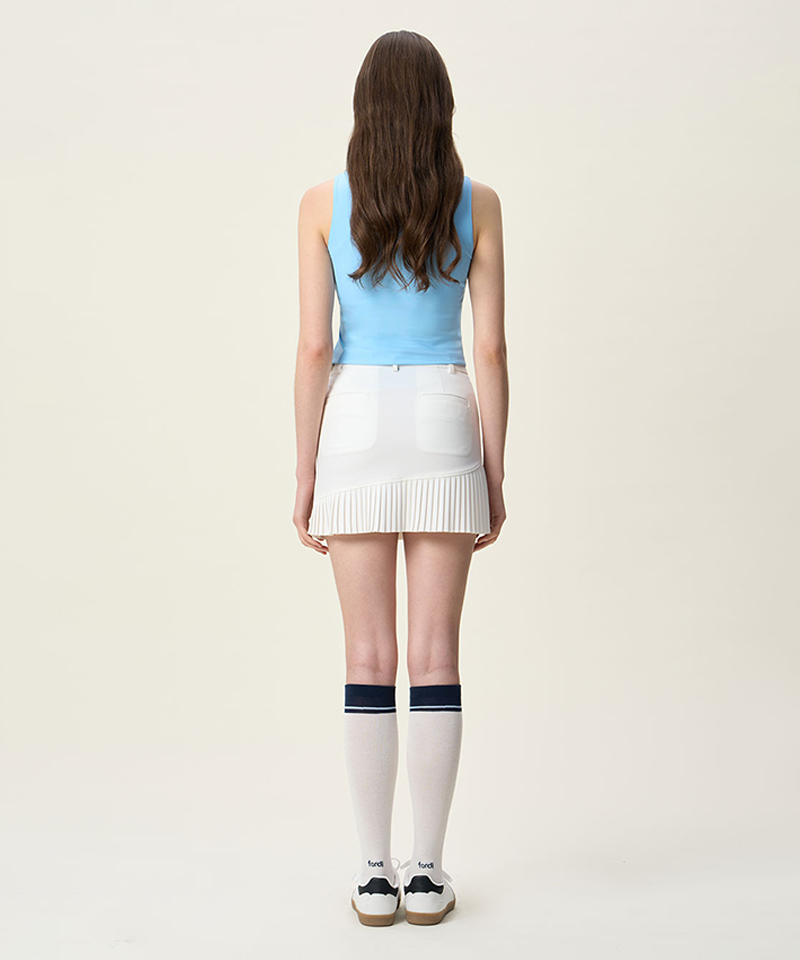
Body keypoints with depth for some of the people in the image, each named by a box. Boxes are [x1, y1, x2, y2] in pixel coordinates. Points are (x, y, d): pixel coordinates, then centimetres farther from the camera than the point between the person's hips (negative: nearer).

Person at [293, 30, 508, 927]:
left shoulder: (323, 204, 0)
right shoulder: (477, 203, 2)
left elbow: (314, 349, -4)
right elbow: (490, 350, -1)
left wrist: (304, 476, 2)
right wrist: (495, 477, 5)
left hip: (356, 428, 0)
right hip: (443, 427, 0)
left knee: (369, 659, 6)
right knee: (436, 656, 5)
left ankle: (375, 874, 12)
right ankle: (427, 871, 12)